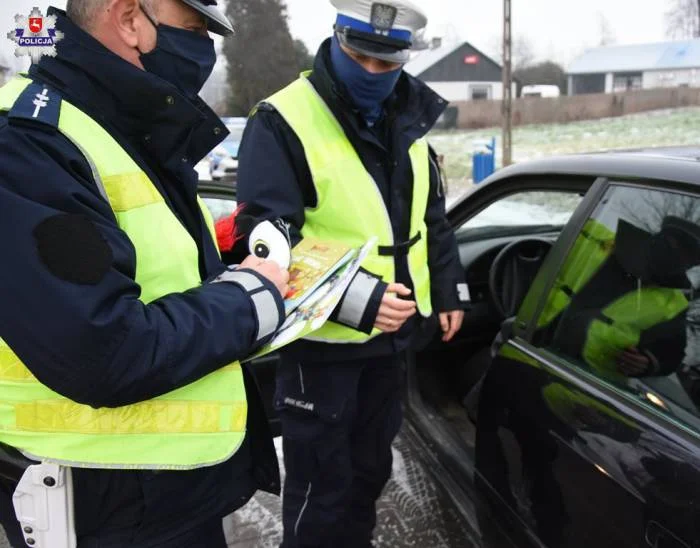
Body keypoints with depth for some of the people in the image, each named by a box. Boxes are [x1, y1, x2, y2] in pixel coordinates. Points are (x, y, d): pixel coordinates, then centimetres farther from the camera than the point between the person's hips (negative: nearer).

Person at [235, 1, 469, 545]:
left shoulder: (407, 119, 7)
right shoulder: (283, 122, -16)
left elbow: (432, 217, 18)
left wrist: (449, 291, 13)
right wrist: (355, 299, -31)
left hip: (390, 332, 7)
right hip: (321, 342, -7)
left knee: (371, 467, 23)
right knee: (321, 486, 6)